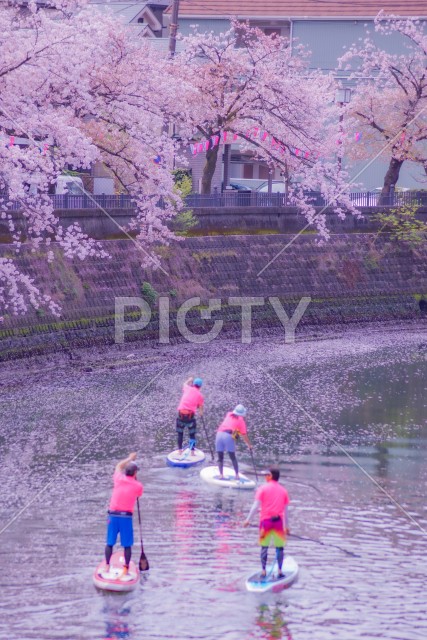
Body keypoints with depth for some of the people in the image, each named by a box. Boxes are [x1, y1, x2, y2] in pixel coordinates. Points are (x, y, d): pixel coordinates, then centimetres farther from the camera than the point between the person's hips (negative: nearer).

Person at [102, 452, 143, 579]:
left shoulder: (118, 479, 4)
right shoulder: (138, 486, -2)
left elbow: (118, 466, 25)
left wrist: (129, 458, 39)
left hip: (113, 515, 2)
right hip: (126, 516, -2)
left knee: (110, 543, 10)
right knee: (127, 545, 5)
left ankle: (107, 566, 9)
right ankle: (126, 569, 4)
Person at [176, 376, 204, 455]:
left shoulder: (188, 389, 8)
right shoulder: (200, 395, 5)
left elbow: (185, 384, 33)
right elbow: (201, 408, 6)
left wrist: (189, 380, 51)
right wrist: (201, 413, 27)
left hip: (181, 414, 1)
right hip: (190, 415, -1)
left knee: (180, 433, 15)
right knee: (192, 434, 10)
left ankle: (180, 451, 16)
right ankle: (192, 452, 8)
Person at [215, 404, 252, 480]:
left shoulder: (229, 414, 21)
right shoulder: (241, 420, 9)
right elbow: (244, 435, 9)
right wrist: (249, 445, 19)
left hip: (219, 433, 3)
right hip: (229, 436, -3)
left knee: (220, 457, 8)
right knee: (233, 458, 8)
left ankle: (221, 474, -3)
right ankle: (237, 475, 6)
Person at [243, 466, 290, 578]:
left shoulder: (263, 489, -1)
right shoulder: (283, 490, 8)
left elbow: (256, 506, -8)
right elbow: (286, 510, 10)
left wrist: (248, 519, -6)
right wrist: (287, 526, 16)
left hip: (266, 520, -1)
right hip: (278, 521, 1)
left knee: (264, 546, 7)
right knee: (280, 547, 8)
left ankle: (263, 571, 6)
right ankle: (279, 571, 5)